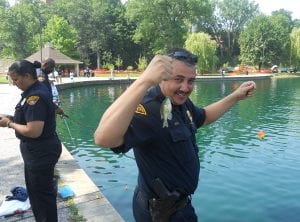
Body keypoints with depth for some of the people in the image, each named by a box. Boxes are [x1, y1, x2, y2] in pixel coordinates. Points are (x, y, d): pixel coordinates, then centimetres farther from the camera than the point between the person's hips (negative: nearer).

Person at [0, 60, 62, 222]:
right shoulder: (35, 90, 6)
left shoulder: (36, 96, -25)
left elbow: (33, 131, -29)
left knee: (42, 193, 7)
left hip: (41, 153, -10)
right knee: (35, 190, 24)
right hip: (37, 151, 10)